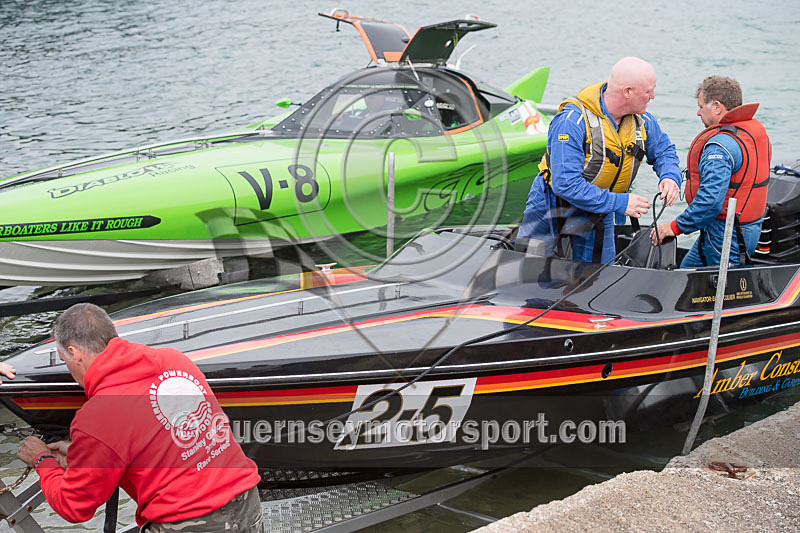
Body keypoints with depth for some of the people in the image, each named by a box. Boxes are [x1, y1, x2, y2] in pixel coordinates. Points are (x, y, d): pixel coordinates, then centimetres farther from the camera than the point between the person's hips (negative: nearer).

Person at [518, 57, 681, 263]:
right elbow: (565, 183, -34)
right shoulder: (573, 121, -29)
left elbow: (663, 150, 13)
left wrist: (670, 176, -11)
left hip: (599, 214, 5)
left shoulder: (642, 121, -8)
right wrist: (619, 203, -33)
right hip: (554, 206, -5)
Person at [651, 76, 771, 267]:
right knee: (687, 271, 18)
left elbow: (710, 200, -30)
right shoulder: (757, 129, 9)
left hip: (725, 234, -10)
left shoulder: (720, 145, -23)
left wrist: (675, 226, -20)